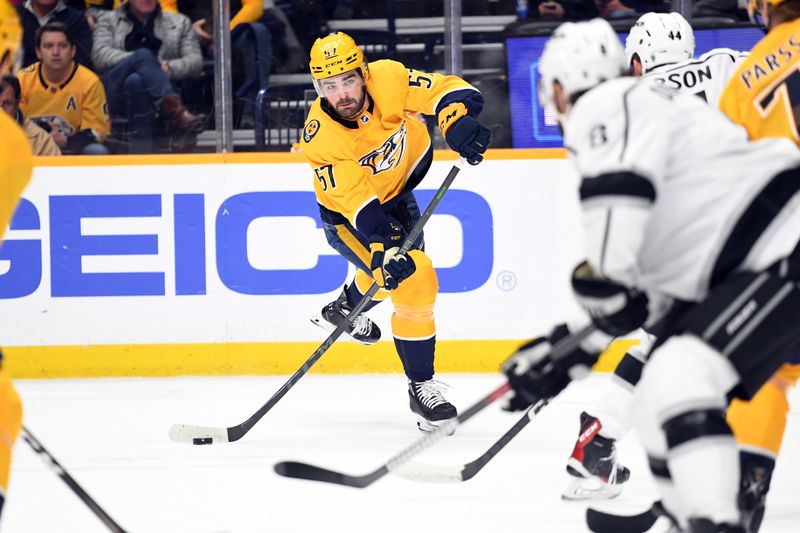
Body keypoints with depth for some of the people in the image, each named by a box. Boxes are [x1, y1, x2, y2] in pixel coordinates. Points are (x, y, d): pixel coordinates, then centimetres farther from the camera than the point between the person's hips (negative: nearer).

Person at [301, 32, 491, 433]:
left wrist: (457, 120, -51)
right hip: (348, 215, -6)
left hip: (397, 185, 6)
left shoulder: (388, 80, -30)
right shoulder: (320, 138, -35)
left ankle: (344, 309, 65)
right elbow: (359, 204, -37)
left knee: (398, 254, 31)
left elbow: (446, 91, -29)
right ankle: (420, 387, -9)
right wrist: (385, 253, -48)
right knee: (413, 279, -22)